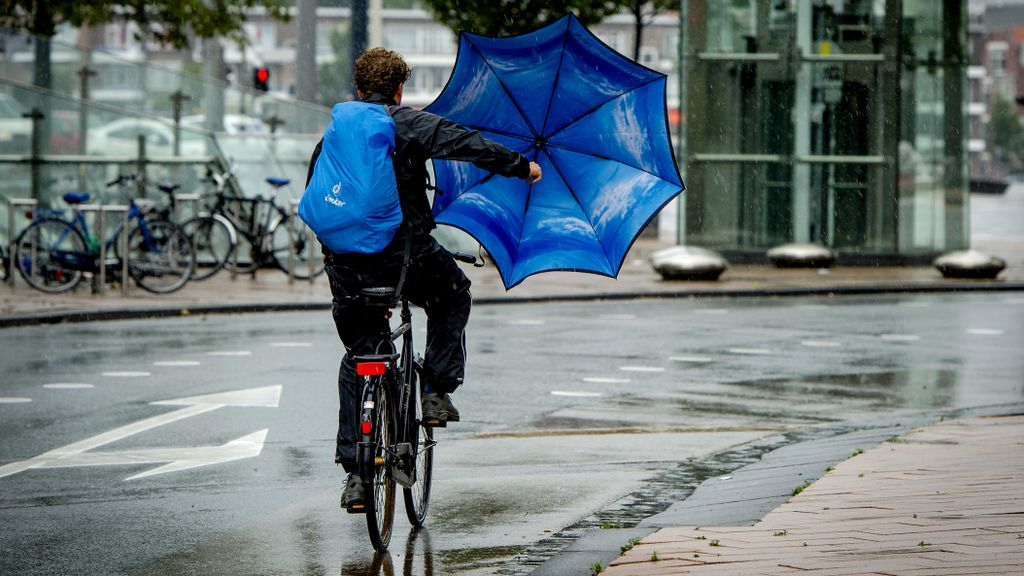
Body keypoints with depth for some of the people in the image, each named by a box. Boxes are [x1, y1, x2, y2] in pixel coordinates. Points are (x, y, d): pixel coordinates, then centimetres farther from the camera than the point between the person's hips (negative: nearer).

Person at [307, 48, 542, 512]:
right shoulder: (410, 125, -2)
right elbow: (467, 144, -8)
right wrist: (521, 166, 5)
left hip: (346, 267, 4)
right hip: (405, 256, -4)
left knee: (356, 361, 14)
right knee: (452, 299, 29)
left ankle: (355, 473, 7)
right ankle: (436, 391, 16)